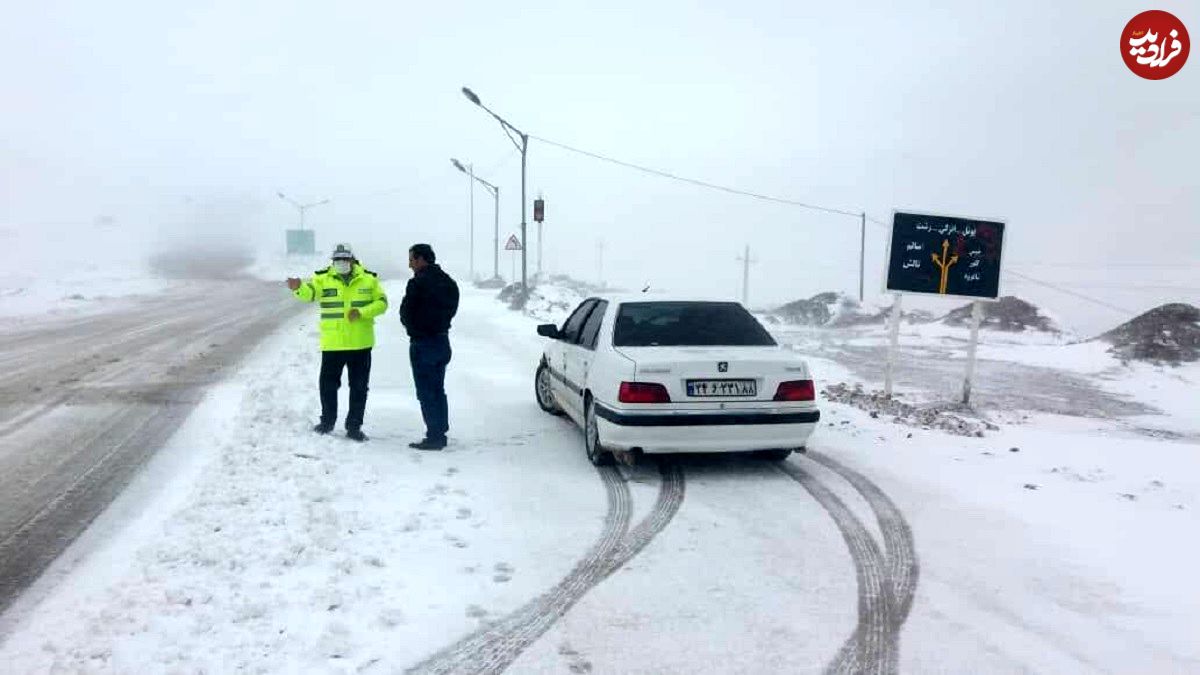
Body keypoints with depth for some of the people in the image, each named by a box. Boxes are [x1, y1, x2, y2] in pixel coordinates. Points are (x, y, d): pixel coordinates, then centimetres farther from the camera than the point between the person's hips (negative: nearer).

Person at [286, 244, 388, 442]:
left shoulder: (369, 279, 1)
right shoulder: (323, 278, -1)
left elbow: (381, 302, -1)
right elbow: (309, 292, -19)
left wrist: (362, 312, -17)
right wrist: (299, 288, -43)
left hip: (360, 344, 0)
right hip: (332, 344, 0)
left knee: (359, 388, 6)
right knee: (327, 385, 9)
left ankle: (354, 427, 18)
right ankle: (327, 421, 30)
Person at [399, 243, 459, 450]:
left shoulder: (418, 283, -16)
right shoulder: (449, 282, 10)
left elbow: (405, 314, -9)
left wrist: (413, 328, 9)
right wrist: (438, 325, 8)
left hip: (422, 343, -8)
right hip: (442, 340, 8)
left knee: (426, 392, -3)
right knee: (438, 390, 15)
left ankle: (434, 437, -2)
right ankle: (440, 433, 20)